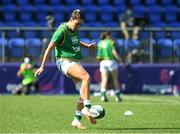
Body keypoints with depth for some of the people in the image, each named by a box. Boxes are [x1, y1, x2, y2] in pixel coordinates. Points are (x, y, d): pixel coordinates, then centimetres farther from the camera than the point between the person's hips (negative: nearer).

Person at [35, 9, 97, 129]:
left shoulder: (75, 30, 11)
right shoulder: (62, 31, -13)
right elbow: (50, 48, -10)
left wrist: (87, 46, 20)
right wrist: (42, 66, -9)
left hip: (76, 62, 8)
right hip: (65, 61, -8)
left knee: (84, 91, -2)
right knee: (86, 77, -32)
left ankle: (77, 120, 6)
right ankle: (86, 109, -36)